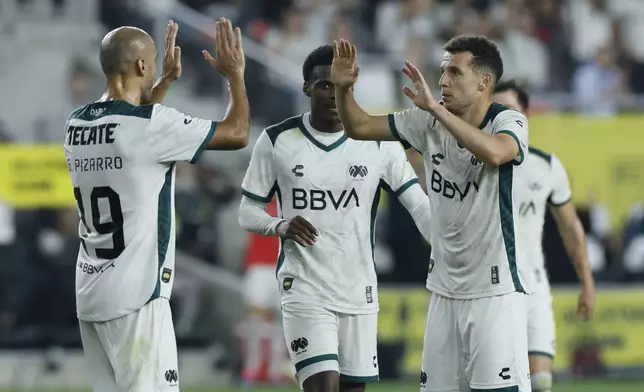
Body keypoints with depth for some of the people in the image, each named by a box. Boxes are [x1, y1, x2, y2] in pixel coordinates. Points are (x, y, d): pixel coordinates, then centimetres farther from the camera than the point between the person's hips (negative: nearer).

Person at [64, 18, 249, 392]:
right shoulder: (154, 126, -15)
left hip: (91, 295, 8)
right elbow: (237, 134, -5)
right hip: (136, 296, -8)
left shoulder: (77, 124, 8)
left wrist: (168, 80, 38)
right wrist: (236, 74, 9)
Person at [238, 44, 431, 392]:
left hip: (360, 293, 3)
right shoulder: (277, 141, -1)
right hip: (305, 293, -3)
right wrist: (280, 226, -16)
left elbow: (420, 207, -5)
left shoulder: (379, 144, 0)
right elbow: (248, 211, 7)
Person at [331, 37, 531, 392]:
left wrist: (435, 107, -33)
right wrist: (343, 88, -8)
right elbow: (360, 127, 11)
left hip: (495, 290, -6)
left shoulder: (509, 122, -11)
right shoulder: (429, 122, 5)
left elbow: (494, 152, -35)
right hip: (445, 289, 6)